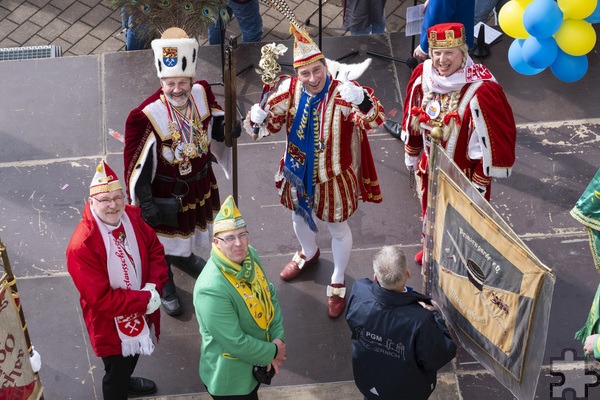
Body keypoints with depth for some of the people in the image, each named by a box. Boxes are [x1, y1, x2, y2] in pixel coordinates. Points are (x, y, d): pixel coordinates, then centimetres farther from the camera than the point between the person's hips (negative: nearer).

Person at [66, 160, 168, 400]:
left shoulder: (131, 216, -14)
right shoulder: (81, 246, -34)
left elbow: (155, 249, -1)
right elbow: (101, 299, -31)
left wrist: (153, 286, -17)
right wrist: (145, 300, -26)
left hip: (139, 314, 7)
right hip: (110, 324, -7)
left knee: (133, 356, 34)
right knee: (116, 369, 16)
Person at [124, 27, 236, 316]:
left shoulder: (202, 93, -17)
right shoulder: (146, 116, -33)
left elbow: (217, 127, 2)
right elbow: (137, 165, -25)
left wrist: (227, 127, -22)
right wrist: (145, 203, -23)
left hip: (201, 182, 6)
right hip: (167, 192, -5)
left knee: (191, 228, 32)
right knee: (165, 238, 18)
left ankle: (185, 258, 65)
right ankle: (165, 285, 46)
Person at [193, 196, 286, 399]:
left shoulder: (250, 255, -10)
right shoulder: (212, 290, -35)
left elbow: (270, 294, 3)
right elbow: (235, 343, -30)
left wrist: (278, 338, -8)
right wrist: (273, 352, -16)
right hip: (231, 379, -7)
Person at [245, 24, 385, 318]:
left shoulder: (343, 93, -28)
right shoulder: (290, 89, -14)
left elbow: (374, 121, -42)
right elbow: (270, 123, -5)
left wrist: (362, 101, -64)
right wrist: (257, 120, -31)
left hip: (333, 177, -4)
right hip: (298, 173, 5)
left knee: (338, 228, 16)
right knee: (299, 216, 29)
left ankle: (338, 283, 40)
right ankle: (308, 254, 62)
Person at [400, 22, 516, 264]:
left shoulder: (479, 91, -31)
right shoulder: (423, 75, -13)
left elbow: (491, 141, -23)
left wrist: (480, 183, -16)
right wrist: (412, 154, 13)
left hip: (463, 174, -6)